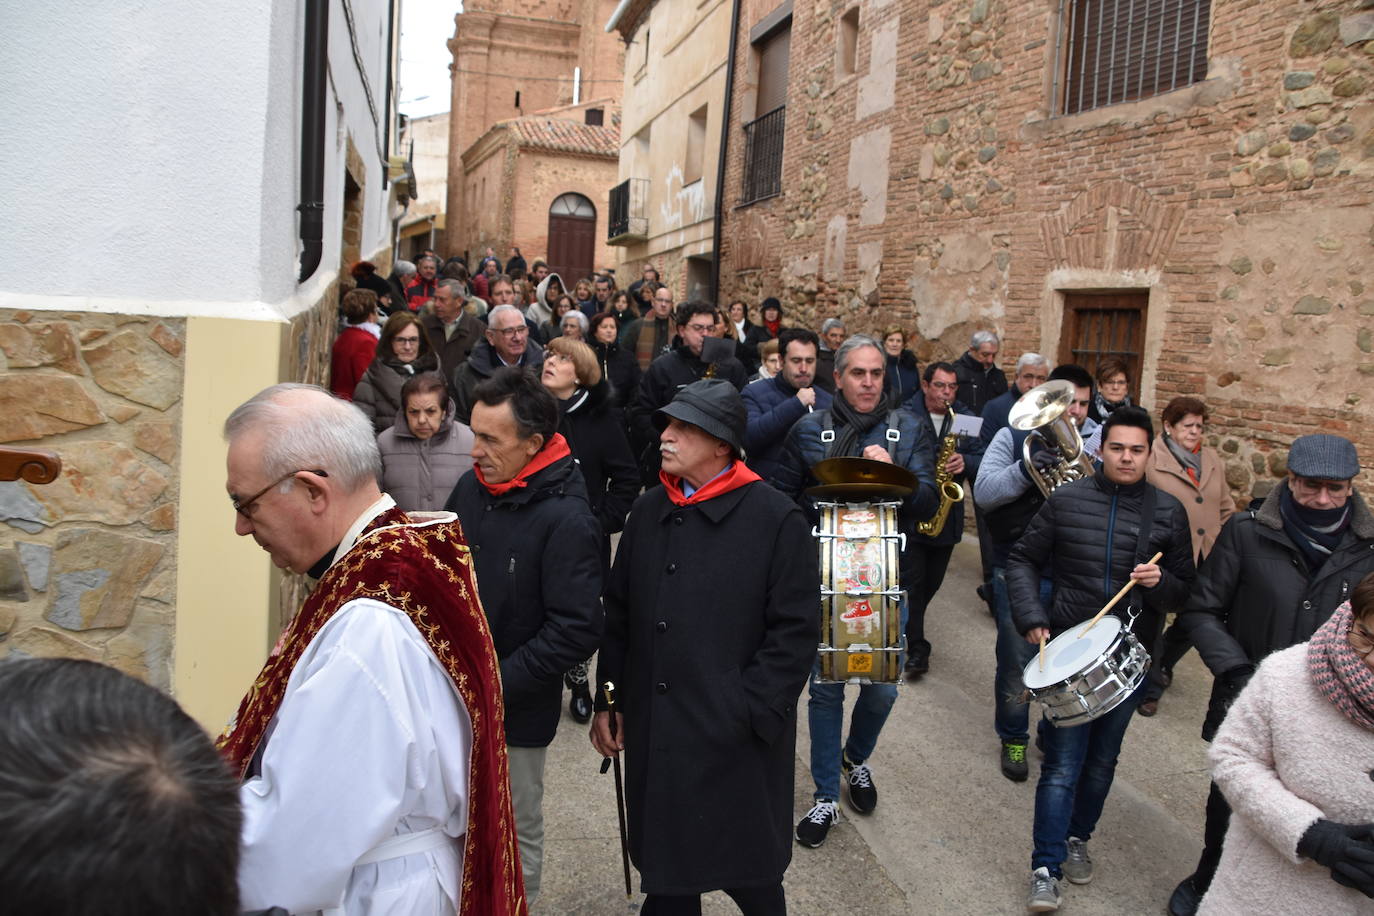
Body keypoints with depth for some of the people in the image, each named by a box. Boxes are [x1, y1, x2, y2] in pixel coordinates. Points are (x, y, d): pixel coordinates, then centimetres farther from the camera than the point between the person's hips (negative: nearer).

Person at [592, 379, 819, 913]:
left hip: (737, 743, -5)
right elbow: (618, 613, 11)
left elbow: (794, 631, -12)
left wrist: (750, 713, -15)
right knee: (664, 871, 19)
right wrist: (607, 699, 8)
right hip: (653, 733, 5)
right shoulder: (648, 512, 6)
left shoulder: (777, 519, -11)